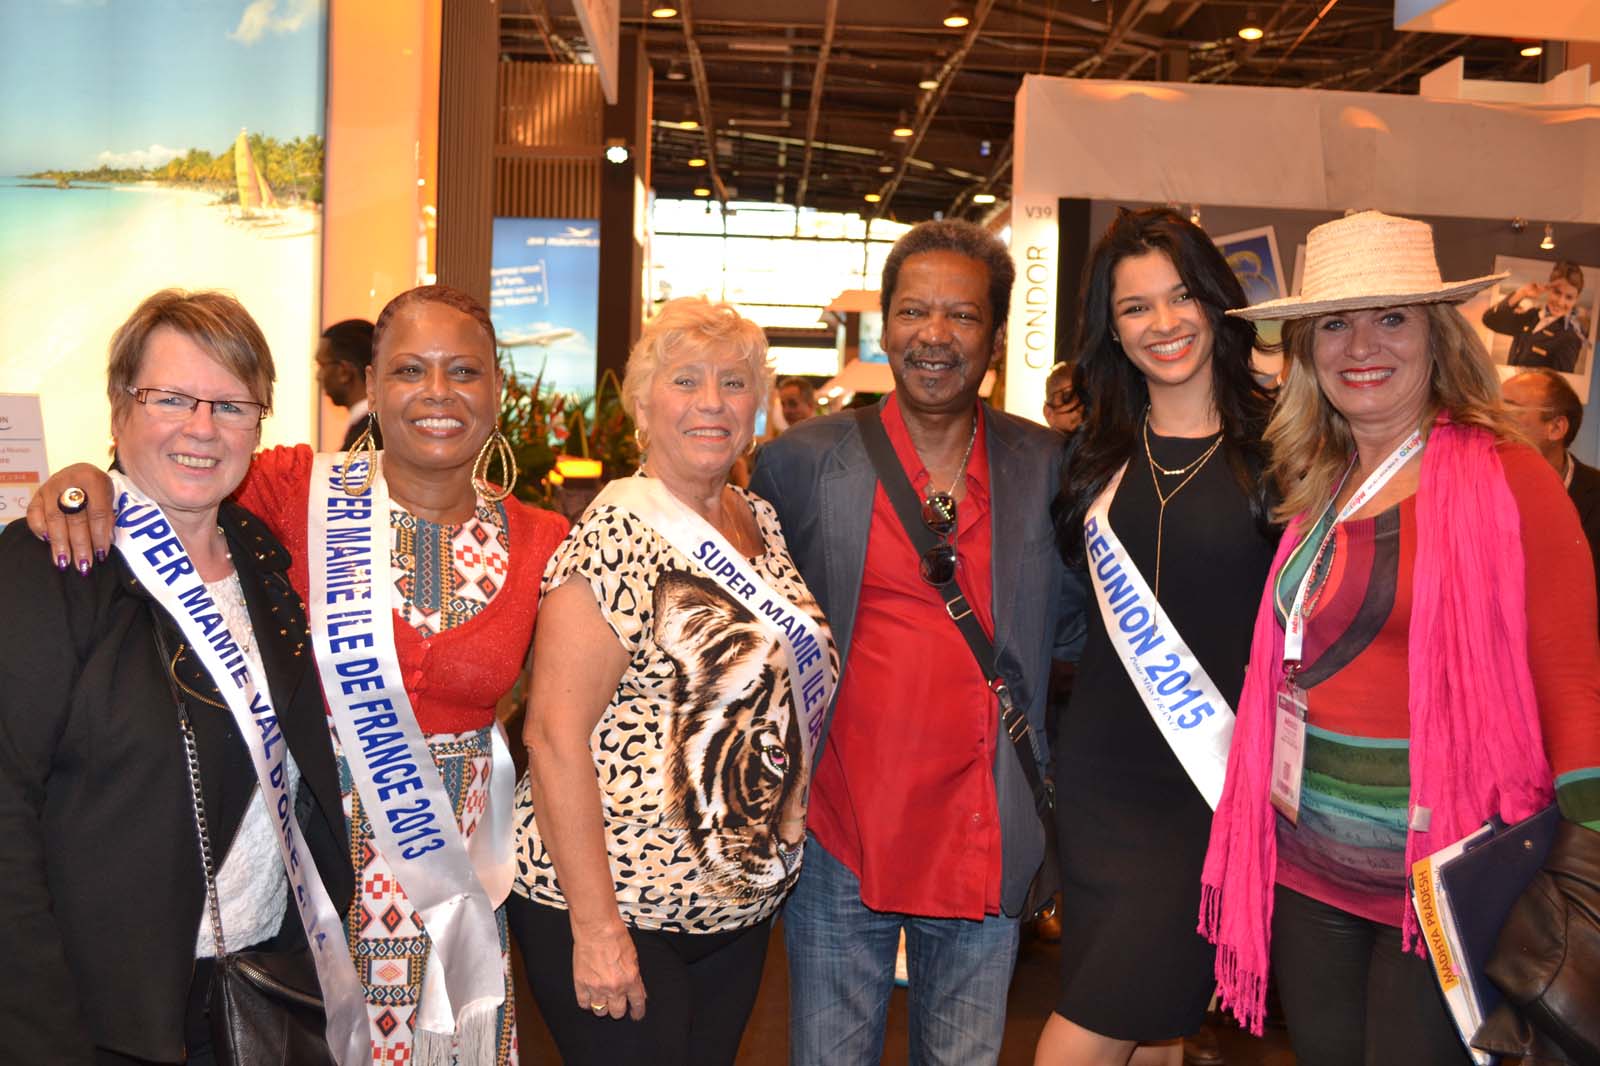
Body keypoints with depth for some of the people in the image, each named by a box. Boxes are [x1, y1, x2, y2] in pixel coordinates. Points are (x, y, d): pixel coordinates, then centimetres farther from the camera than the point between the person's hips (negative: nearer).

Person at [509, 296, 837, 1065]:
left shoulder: (762, 522, 5)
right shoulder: (616, 540, -18)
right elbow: (555, 738, -20)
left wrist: (777, 857, 9)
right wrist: (595, 928, -20)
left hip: (741, 907, 7)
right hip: (617, 906, -7)